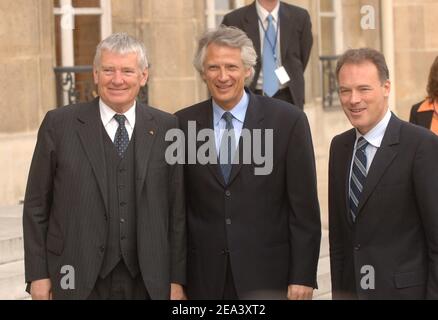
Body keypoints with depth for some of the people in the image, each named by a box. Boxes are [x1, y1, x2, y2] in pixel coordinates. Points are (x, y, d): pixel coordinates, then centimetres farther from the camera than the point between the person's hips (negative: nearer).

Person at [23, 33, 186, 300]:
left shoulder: (166, 127, 4)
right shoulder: (59, 124, 1)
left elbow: (177, 208, 5)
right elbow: (36, 206, 2)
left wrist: (177, 279, 2)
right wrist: (38, 275, -2)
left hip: (147, 282, 1)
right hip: (78, 279, -1)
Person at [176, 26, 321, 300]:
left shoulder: (288, 121, -2)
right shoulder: (184, 125, 4)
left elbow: (304, 208, -2)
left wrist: (303, 277, -6)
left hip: (268, 277, -2)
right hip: (205, 279, 2)